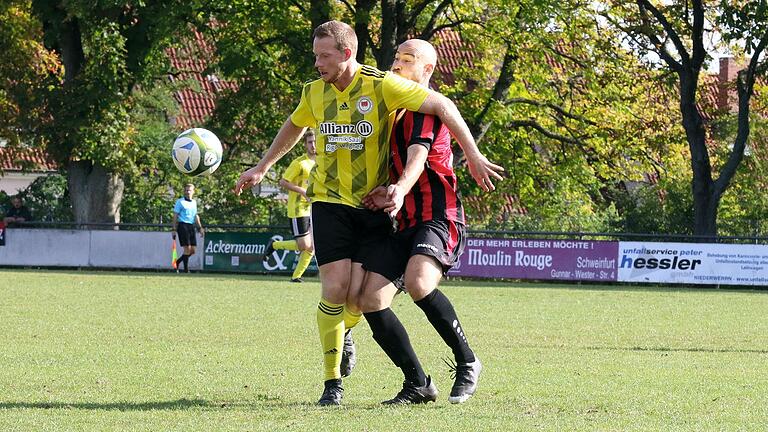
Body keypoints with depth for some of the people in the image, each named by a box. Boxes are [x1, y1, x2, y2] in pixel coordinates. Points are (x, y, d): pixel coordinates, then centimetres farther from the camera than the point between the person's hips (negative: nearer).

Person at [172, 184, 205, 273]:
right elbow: (175, 216, -3)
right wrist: (174, 229, -9)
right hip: (183, 225, -6)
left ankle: (178, 262, 23)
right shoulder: (180, 202, -2)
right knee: (187, 248, -11)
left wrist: (200, 227, 15)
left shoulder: (194, 202, 16)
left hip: (191, 226, 6)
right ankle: (186, 269, -2)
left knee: (192, 250, 4)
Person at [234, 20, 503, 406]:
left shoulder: (381, 86, -12)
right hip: (330, 203, 2)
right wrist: (261, 168, 31)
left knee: (359, 297, -9)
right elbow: (293, 128, 25)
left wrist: (473, 156, -12)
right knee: (335, 289, -13)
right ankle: (332, 381, -2)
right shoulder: (314, 92, 2)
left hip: (374, 205, -2)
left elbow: (442, 105, -10)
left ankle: (344, 333, 29)